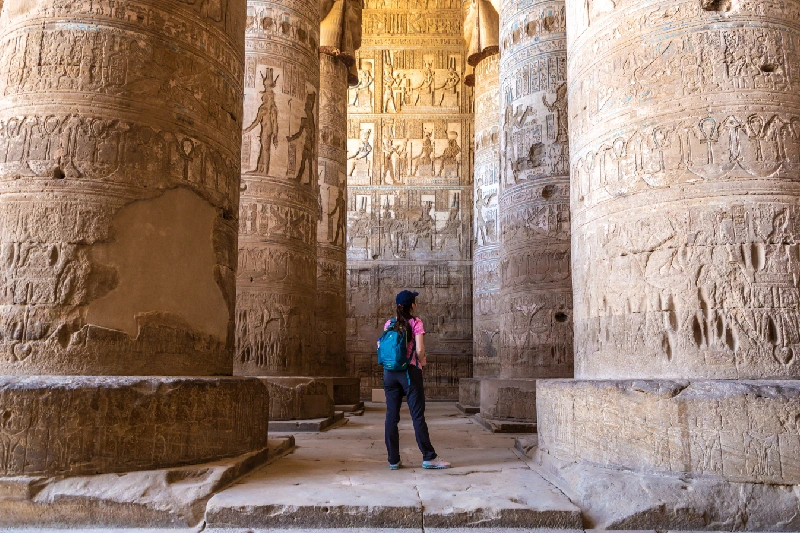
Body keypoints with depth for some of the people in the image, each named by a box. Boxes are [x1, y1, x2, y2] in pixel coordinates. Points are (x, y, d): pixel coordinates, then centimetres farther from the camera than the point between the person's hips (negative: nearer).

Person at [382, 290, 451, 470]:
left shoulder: (389, 324, 7)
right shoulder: (416, 322, -5)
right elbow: (419, 350, -13)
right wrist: (422, 361, 6)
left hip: (390, 373, 4)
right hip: (410, 372, -4)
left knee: (392, 416, 6)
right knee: (418, 416, 1)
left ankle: (393, 460, 11)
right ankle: (429, 457, 6)